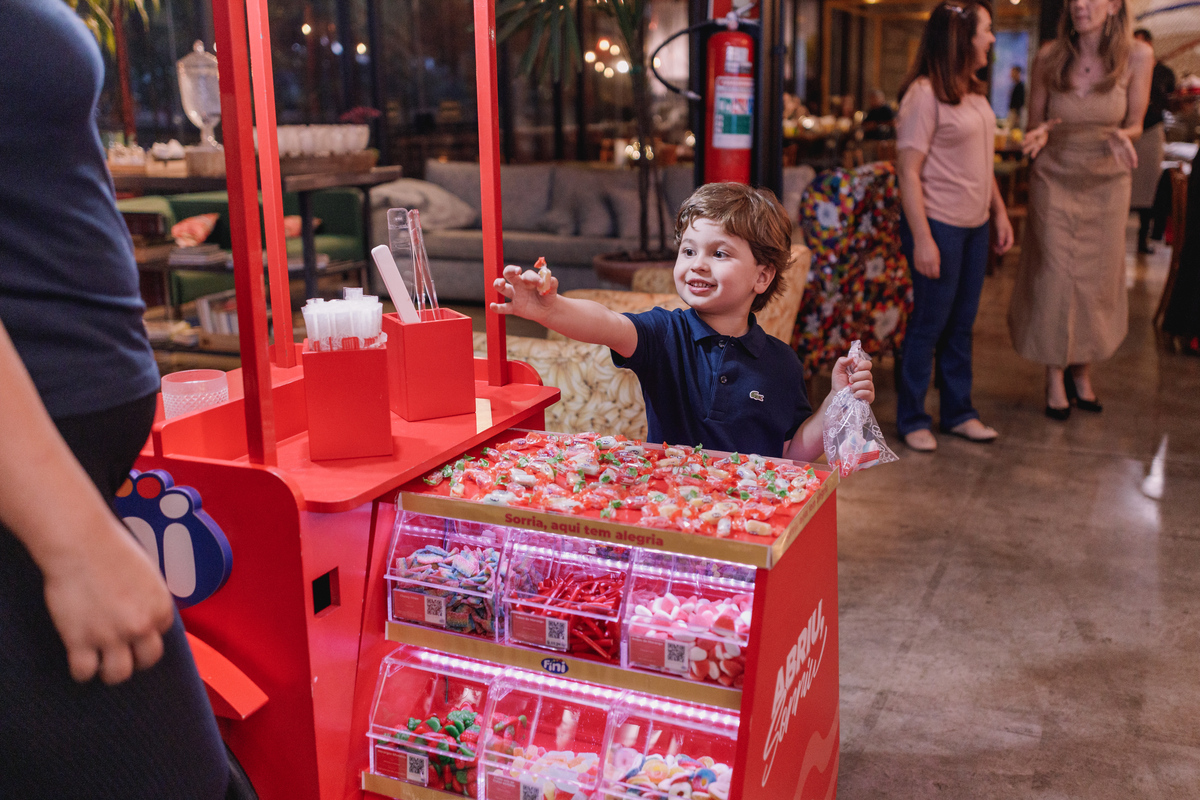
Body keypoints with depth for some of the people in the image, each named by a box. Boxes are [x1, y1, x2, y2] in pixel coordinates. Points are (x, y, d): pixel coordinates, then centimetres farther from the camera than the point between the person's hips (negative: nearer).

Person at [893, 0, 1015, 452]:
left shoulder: (974, 91, 12)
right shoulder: (925, 93, -14)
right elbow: (908, 172, -17)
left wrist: (1000, 213, 15)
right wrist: (922, 239, -21)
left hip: (975, 226, 8)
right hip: (939, 226, -8)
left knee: (961, 324, 15)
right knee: (928, 325, 2)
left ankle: (958, 412, 27)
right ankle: (912, 419, 16)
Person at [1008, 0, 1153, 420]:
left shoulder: (1137, 56, -11)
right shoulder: (1049, 57, -10)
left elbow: (1135, 124, -1)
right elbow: (1034, 123, 0)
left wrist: (1121, 136, -23)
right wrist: (1039, 134, -23)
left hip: (1107, 184, 1)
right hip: (1054, 180, -1)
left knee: (1098, 281, 6)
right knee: (1054, 279, -1)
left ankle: (1082, 370, 25)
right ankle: (1056, 377, 13)